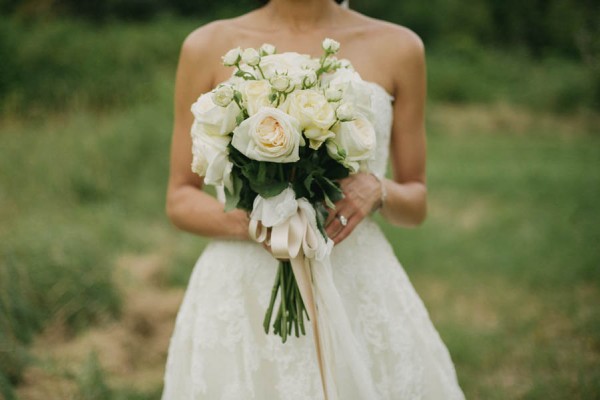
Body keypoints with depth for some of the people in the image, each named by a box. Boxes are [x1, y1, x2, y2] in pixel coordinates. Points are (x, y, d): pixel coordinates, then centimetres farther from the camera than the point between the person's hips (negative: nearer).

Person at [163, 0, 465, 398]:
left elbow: (417, 204, 8)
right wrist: (247, 223, -16)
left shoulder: (399, 47, 1)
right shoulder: (208, 47, 0)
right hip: (242, 291, 0)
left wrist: (379, 191, -14)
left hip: (359, 286, 1)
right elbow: (180, 200, 3)